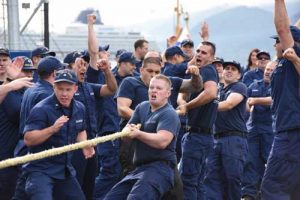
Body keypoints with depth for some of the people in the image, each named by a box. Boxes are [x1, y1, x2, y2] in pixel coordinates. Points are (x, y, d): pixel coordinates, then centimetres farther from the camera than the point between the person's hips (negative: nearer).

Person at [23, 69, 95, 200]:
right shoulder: (41, 109, -17)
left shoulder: (79, 109, 6)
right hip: (41, 169, -7)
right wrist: (52, 129, -34)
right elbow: (28, 140, -22)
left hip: (65, 169, 7)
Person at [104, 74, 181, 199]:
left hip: (160, 168, -9)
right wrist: (128, 130, -16)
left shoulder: (169, 114, -8)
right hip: (140, 168, 9)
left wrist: (138, 134, -33)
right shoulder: (142, 107, 15)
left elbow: (162, 141, -24)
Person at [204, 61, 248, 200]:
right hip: (216, 139, 6)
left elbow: (228, 104, -13)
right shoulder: (218, 91, 24)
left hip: (234, 139, -6)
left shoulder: (240, 87, 4)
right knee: (212, 177, -4)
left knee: (232, 177, -7)